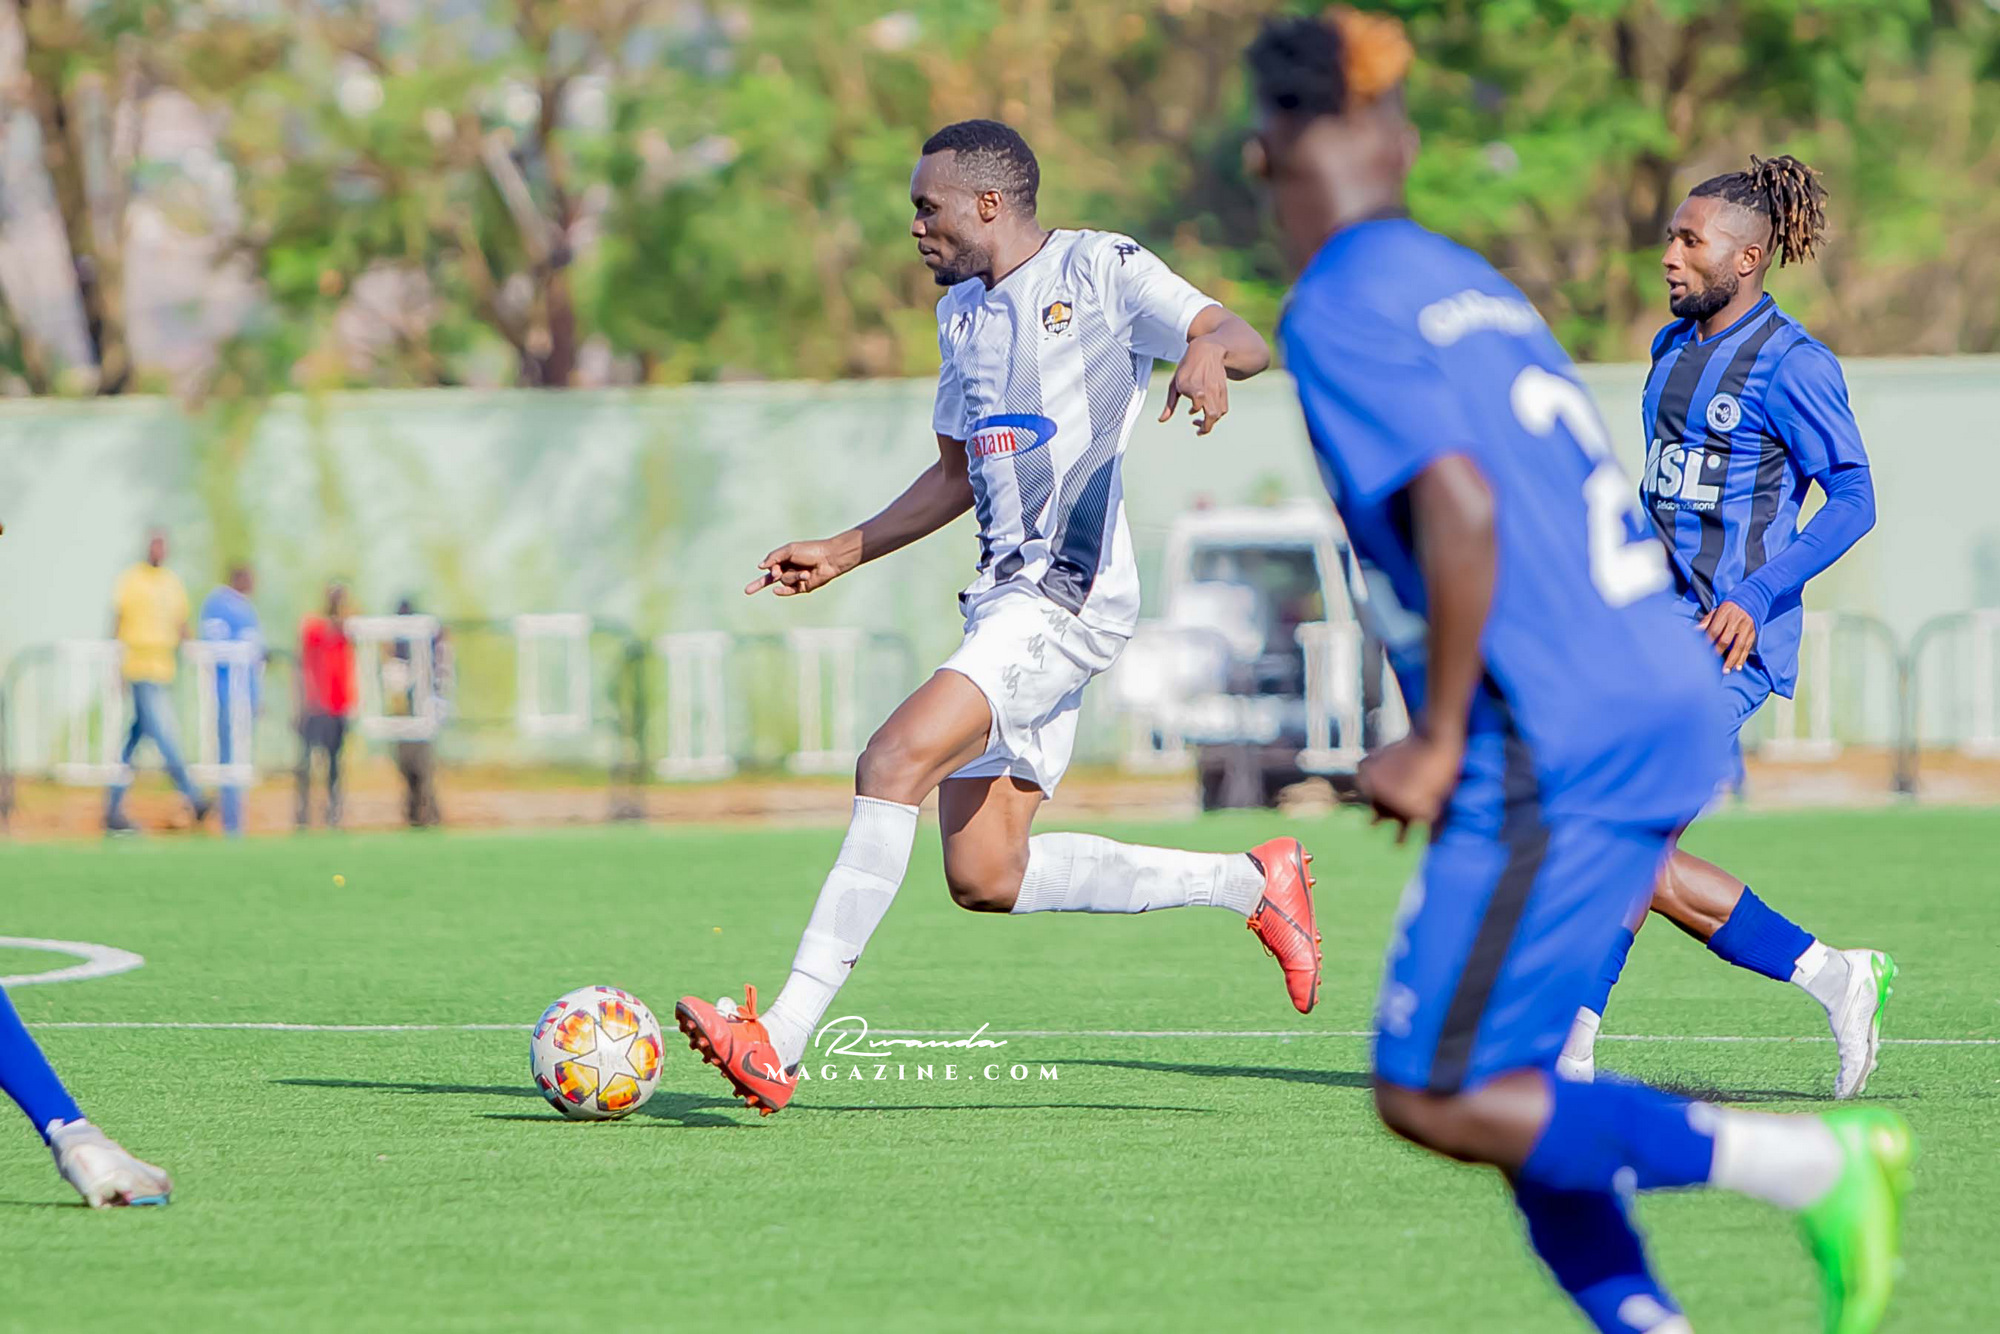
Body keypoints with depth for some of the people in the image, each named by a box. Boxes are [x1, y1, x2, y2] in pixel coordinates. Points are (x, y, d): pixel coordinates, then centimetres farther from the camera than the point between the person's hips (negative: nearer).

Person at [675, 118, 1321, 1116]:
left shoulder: (1102, 269, -2)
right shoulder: (962, 313, 21)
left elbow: (1246, 341, -12)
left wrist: (1209, 351, -35)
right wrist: (842, 554, 25)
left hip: (1071, 590, -9)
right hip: (1004, 596, 9)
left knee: (896, 760, -25)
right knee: (985, 878, 3)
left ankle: (782, 1041, -29)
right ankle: (1249, 884, 18)